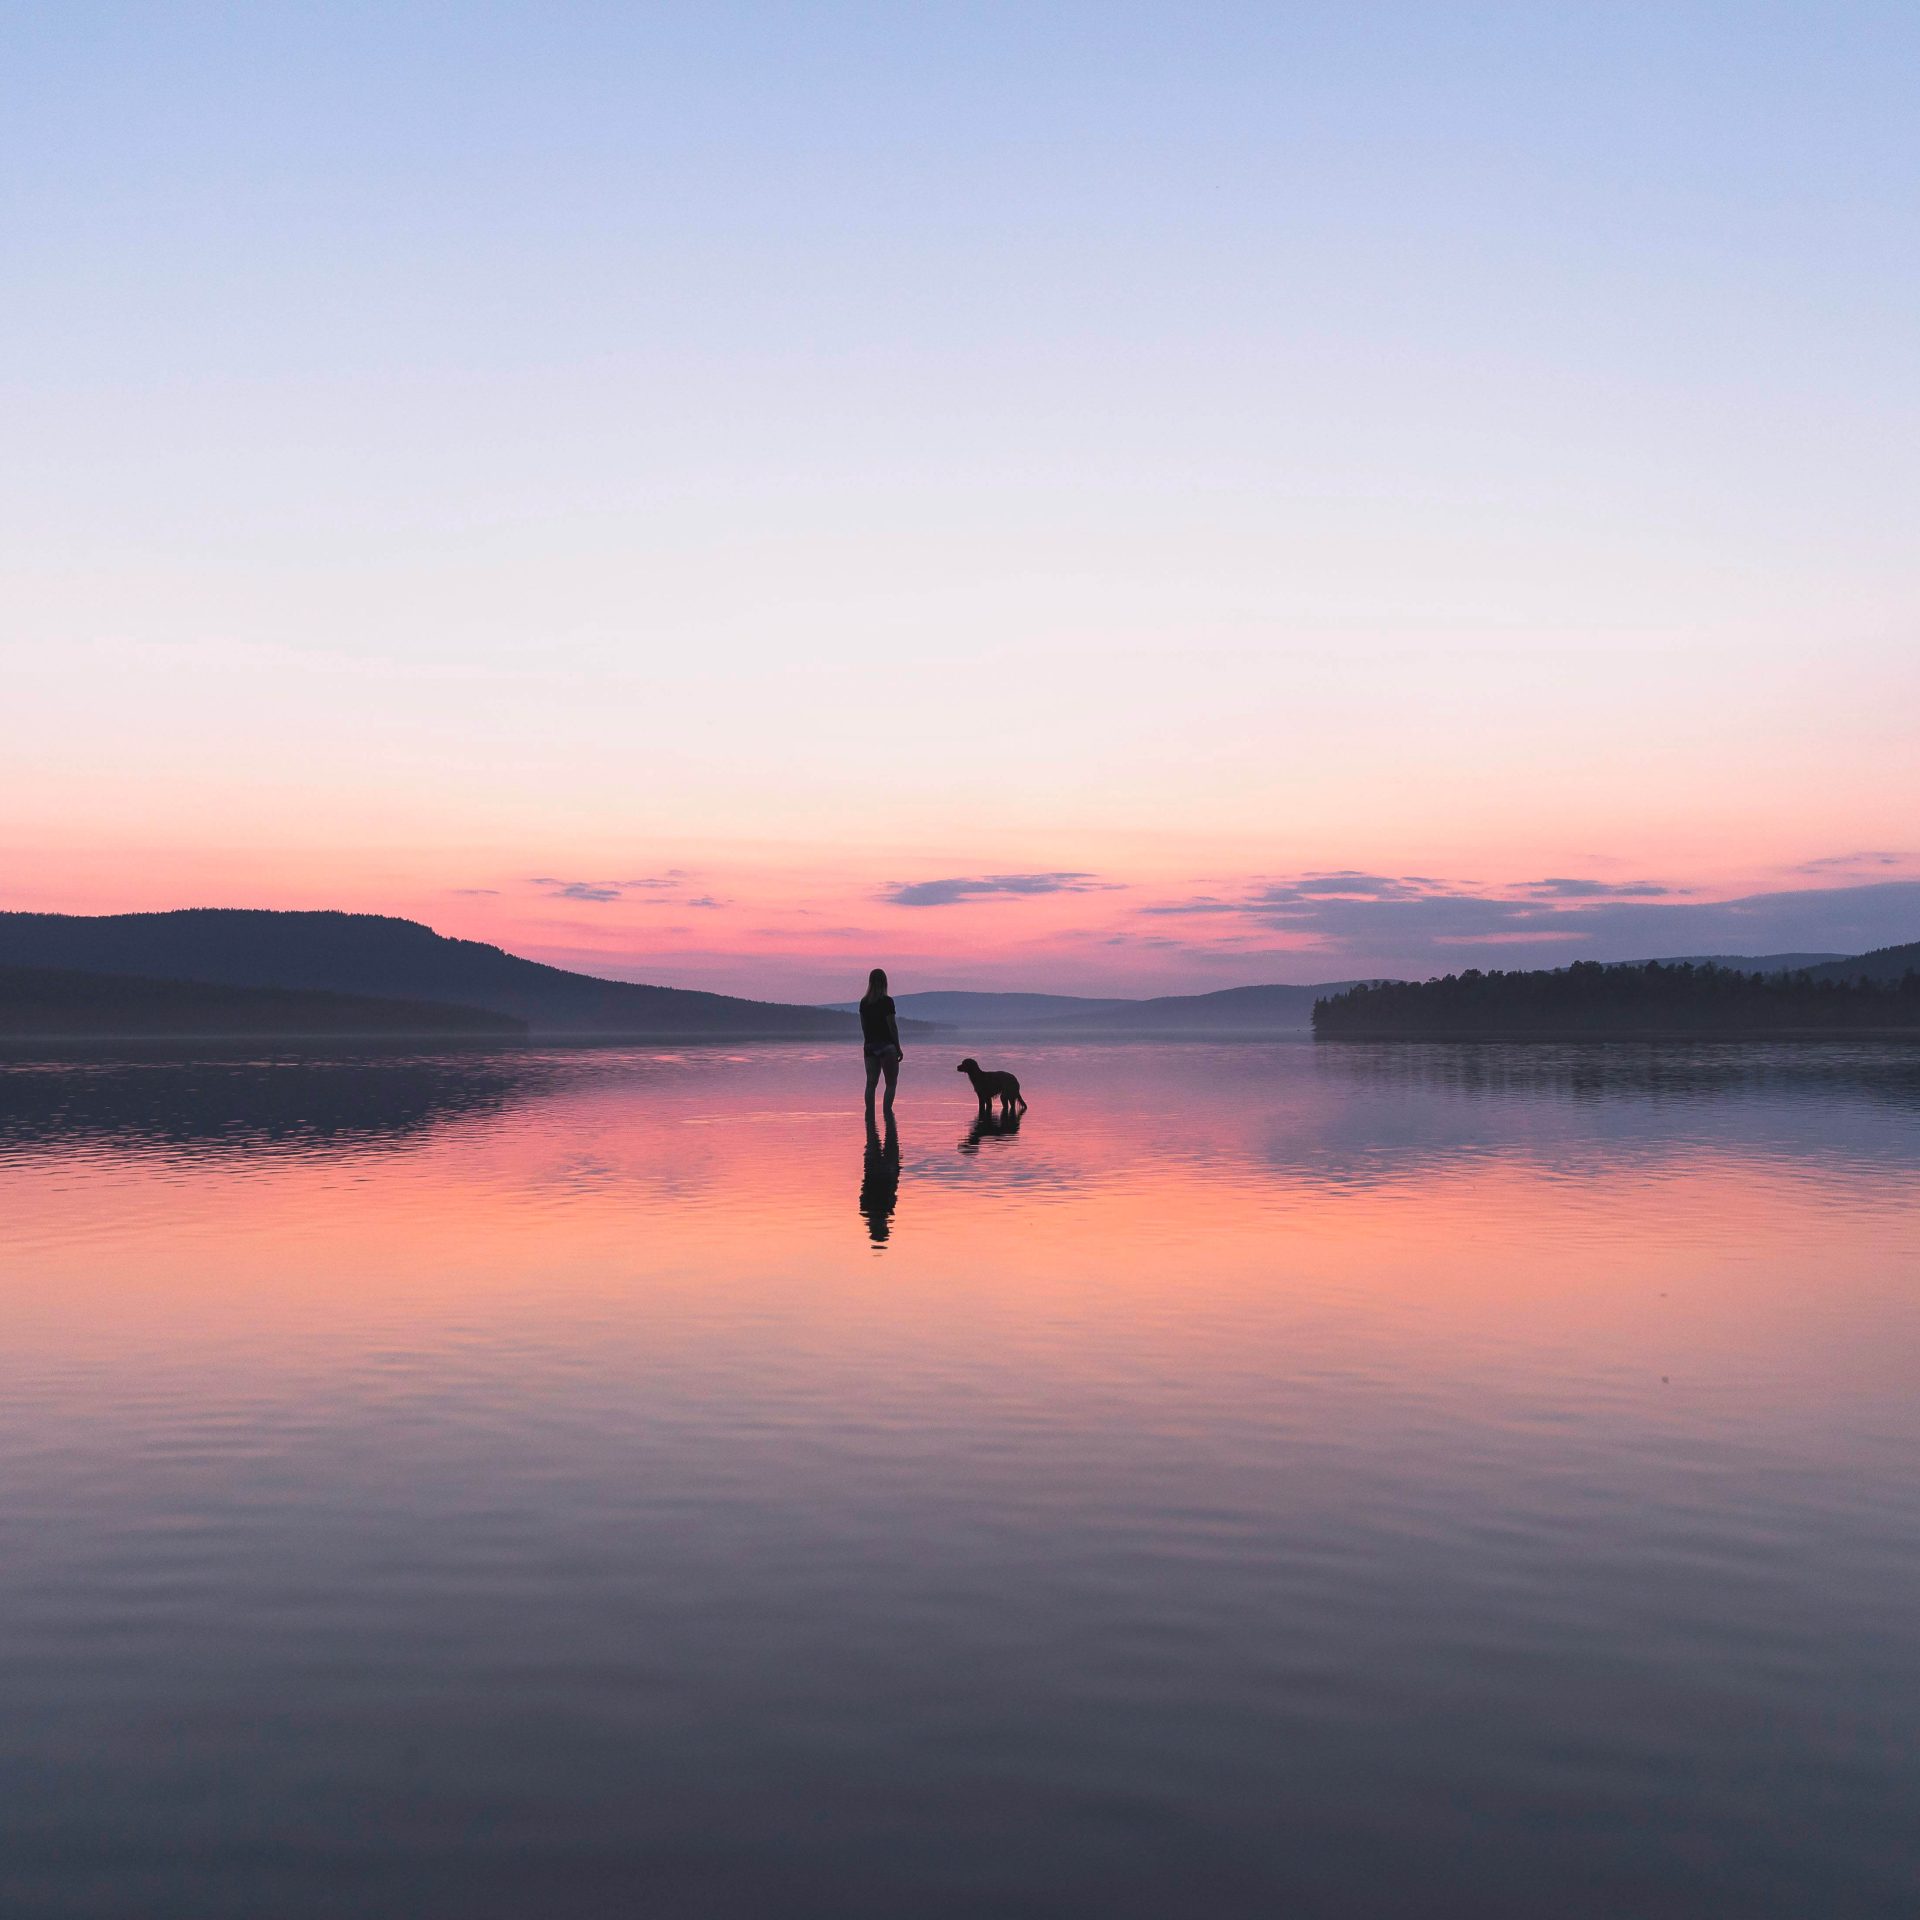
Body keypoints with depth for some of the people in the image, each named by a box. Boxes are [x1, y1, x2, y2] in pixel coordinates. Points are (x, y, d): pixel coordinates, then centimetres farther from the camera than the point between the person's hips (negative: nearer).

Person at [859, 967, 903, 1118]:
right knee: (891, 1082, 3)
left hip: (869, 1046, 5)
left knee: (871, 1082, 6)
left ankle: (870, 1113, 2)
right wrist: (898, 1047, -6)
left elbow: (863, 1026, 10)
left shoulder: (864, 1002, 6)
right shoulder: (887, 1001, -11)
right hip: (886, 1045, -5)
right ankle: (887, 1110, -7)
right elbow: (892, 1026, -11)